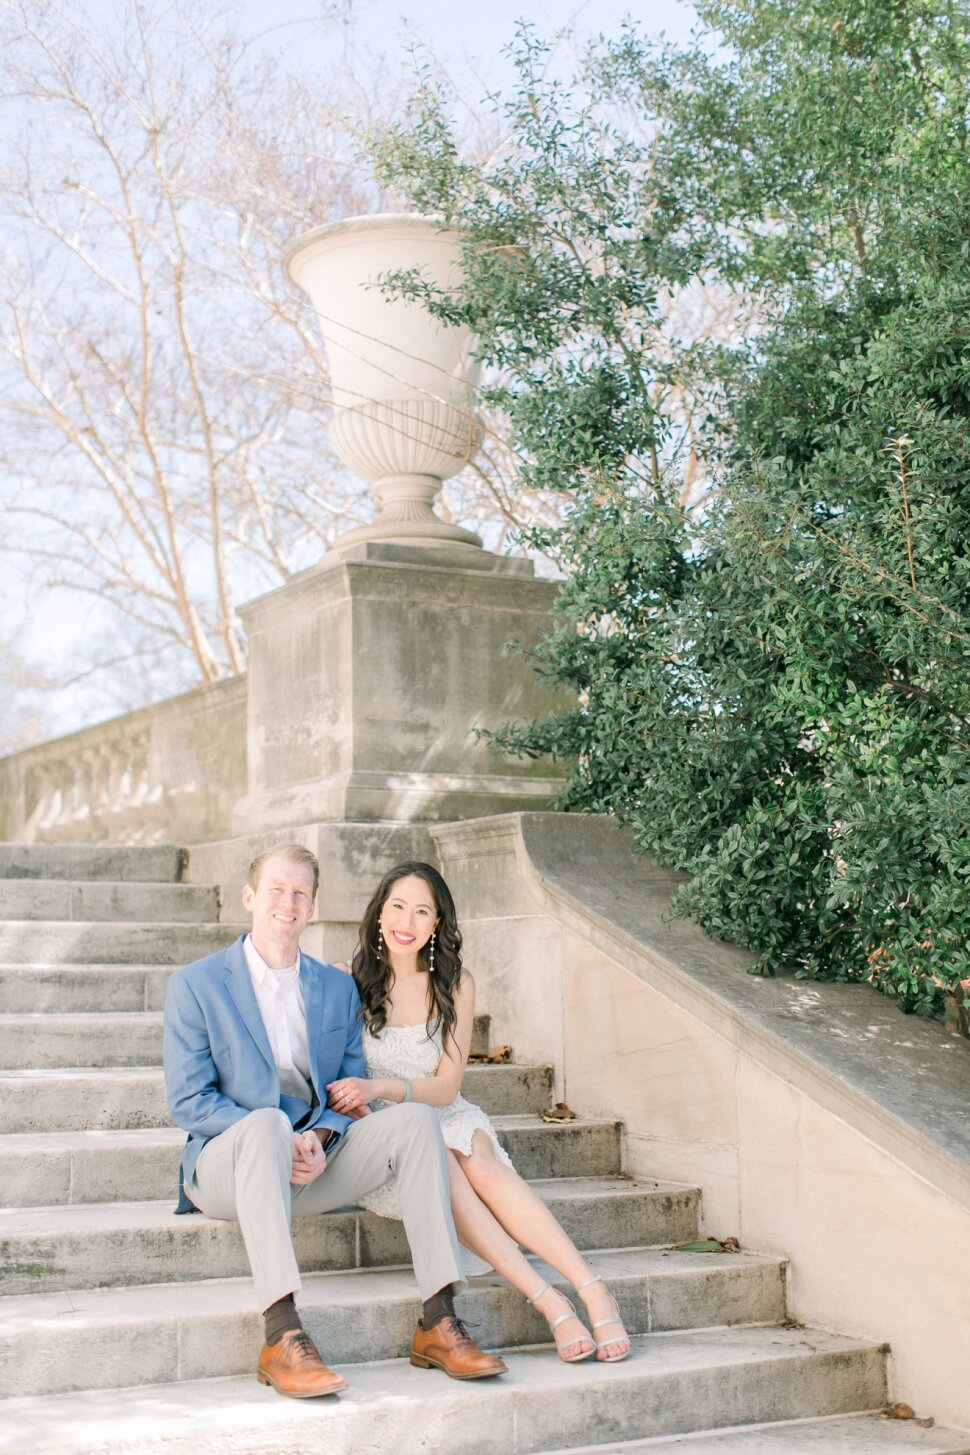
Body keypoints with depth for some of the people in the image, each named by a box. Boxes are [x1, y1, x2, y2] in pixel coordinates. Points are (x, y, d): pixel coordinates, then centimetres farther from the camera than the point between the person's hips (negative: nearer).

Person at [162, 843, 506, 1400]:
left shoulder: (339, 988, 13)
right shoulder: (196, 985, 0)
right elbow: (189, 1101, -6)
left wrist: (321, 1139, -13)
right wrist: (282, 1139, -20)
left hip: (313, 1162, 4)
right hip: (228, 1162, -4)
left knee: (416, 1118, -20)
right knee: (267, 1123, -38)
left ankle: (438, 1322, -25)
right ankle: (282, 1336, -46)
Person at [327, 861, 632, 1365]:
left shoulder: (455, 984, 5)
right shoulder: (354, 984, 0)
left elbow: (446, 1085, -1)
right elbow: (338, 1080, 4)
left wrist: (380, 1087, -19)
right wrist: (352, 1102, -20)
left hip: (445, 1120, 2)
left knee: (478, 1161, -34)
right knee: (439, 1165, -35)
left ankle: (593, 1291, -42)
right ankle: (549, 1301, -41)